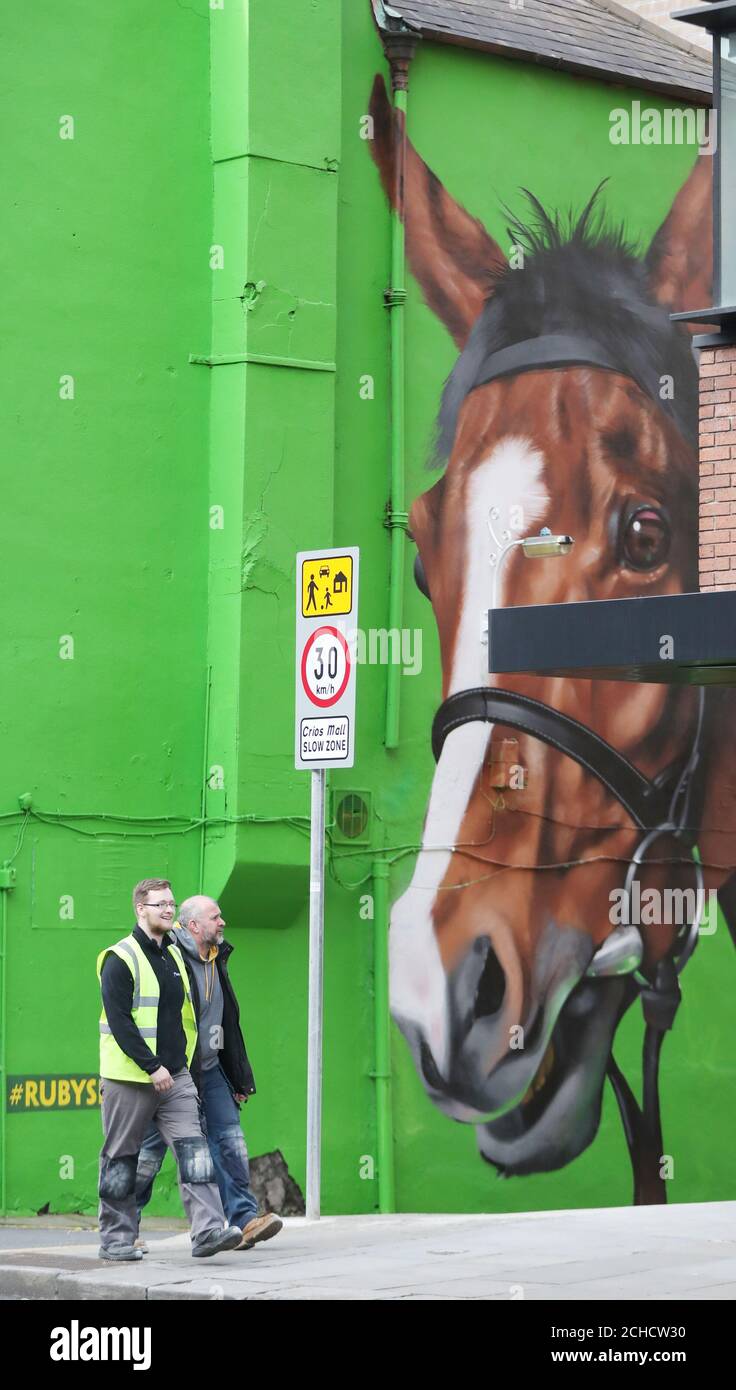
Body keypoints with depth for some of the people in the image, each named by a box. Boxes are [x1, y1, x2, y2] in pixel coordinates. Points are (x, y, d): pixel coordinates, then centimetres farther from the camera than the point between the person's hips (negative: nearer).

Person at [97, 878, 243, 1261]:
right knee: (121, 1158, 4)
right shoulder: (120, 959, -8)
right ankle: (115, 1239, 14)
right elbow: (119, 1021, -15)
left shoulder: (175, 955, 15)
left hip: (175, 1075, 6)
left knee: (192, 1148, -9)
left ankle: (207, 1230, -17)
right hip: (130, 1076, -6)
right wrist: (152, 1067, -19)